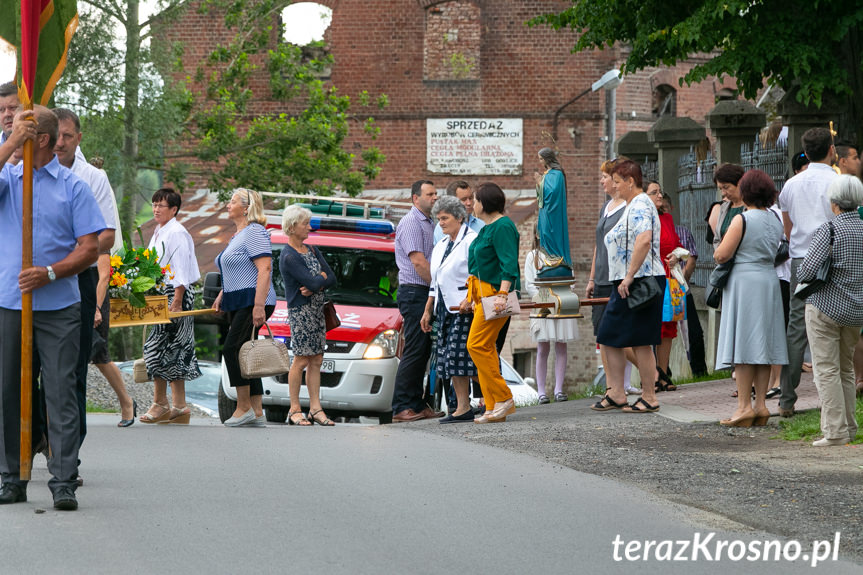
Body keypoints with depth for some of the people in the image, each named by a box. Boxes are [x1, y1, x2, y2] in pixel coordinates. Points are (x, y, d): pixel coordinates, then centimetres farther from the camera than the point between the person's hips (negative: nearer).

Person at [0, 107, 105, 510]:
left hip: (58, 307, -2)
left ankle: (64, 482, -4)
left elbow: (90, 248, -1)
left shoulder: (73, 186, 3)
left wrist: (50, 273, -15)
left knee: (60, 392, -4)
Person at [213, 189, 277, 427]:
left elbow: (264, 269, -21)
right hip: (237, 305, 10)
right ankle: (257, 412, 6)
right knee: (243, 354, 6)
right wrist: (222, 295, 19)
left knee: (232, 349, -14)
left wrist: (259, 306, -27)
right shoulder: (237, 235, 20)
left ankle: (244, 406, -10)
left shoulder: (254, 232, -12)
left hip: (252, 302, -10)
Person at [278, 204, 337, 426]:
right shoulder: (289, 257, -13)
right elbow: (312, 282, -22)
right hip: (300, 311, -8)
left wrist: (314, 286, -12)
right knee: (301, 360, -6)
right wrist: (322, 277, 0)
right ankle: (294, 410, 0)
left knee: (316, 360, 5)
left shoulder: (312, 250, 13)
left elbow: (332, 279, 6)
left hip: (317, 311, 8)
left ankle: (315, 408, 6)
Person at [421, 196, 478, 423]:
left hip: (465, 308, -9)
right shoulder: (441, 246, 20)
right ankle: (462, 407, 4)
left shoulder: (471, 241, -7)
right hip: (445, 309, 9)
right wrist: (427, 311, 23)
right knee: (449, 359, 4)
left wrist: (469, 300, -25)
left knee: (459, 355, -13)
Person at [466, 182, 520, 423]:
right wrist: (472, 296, 29)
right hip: (483, 295, 11)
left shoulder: (502, 227, -13)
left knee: (477, 345, -14)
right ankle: (493, 408, 8)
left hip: (496, 293, -11)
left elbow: (509, 264, -21)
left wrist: (502, 294, -30)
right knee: (485, 347, 7)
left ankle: (503, 398, -10)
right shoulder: (487, 228, 20)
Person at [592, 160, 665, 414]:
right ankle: (615, 394, 13)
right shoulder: (633, 206, 19)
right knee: (609, 338, 10)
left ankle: (649, 398, 2)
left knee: (640, 342, -5)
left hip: (641, 280, -11)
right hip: (626, 283, 11)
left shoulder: (640, 206, -14)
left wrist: (629, 277, -28)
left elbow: (644, 241, -29)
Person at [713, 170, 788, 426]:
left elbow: (722, 254, -15)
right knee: (762, 344, 8)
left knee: (743, 344, -7)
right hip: (769, 280, 7)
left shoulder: (742, 219, -12)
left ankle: (744, 406, -10)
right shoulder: (775, 221, 8)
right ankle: (760, 405, 6)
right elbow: (778, 252, 13)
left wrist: (718, 254, 6)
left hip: (744, 280, -7)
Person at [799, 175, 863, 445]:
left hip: (827, 306, -6)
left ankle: (835, 431, -7)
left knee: (826, 369, -3)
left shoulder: (829, 230, -14)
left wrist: (801, 277, 1)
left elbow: (807, 269, -20)